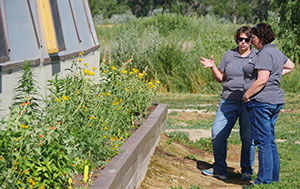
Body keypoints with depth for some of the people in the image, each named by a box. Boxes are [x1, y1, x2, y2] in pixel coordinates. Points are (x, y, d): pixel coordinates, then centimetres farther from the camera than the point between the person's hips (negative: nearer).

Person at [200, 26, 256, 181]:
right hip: (229, 101, 3)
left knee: (248, 138, -1)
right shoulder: (229, 55, 11)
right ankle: (219, 169, 14)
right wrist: (213, 67, 1)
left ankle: (247, 171, 14)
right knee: (217, 134, -1)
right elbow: (221, 78, 16)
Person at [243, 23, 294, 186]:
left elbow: (262, 80, -22)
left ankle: (264, 180, -1)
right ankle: (274, 179, 18)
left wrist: (246, 95, -12)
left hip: (262, 101, -10)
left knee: (263, 142, -5)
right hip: (275, 101, 10)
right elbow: (290, 66, 34)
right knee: (270, 142, 14)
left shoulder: (265, 54, -15)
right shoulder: (276, 52, 16)